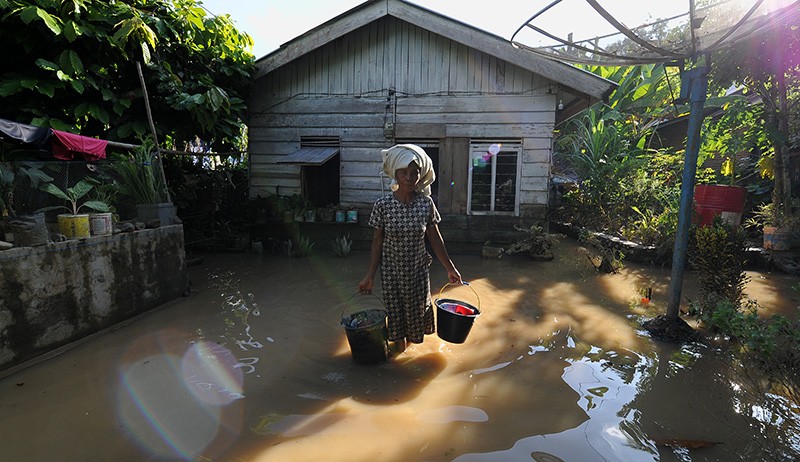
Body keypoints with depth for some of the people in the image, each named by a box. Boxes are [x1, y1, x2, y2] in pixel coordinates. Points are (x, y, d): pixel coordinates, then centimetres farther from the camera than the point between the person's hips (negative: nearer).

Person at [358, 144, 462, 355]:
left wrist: (450, 268, 2)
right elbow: (377, 242, -7)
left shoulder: (426, 203, -12)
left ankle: (411, 338, 47)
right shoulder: (382, 205, -15)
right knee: (395, 309, 16)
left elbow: (435, 239, -2)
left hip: (418, 270, 1)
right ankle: (399, 342, 44)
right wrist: (370, 276, -6)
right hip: (391, 271, -1)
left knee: (416, 308, 17)